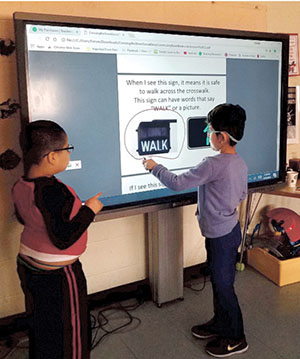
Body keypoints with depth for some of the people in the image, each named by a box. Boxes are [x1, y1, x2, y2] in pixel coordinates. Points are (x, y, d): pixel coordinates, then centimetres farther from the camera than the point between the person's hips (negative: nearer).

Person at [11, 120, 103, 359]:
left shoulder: (20, 186, -5)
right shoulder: (51, 190, -31)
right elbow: (63, 239, -30)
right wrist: (89, 210, -20)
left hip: (27, 265, 8)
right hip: (57, 275, -8)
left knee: (39, 326, 27)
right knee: (68, 332, 14)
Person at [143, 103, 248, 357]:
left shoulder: (213, 165, -27)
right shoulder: (240, 163, 2)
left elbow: (177, 183, -23)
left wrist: (154, 167, -8)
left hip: (221, 235, -9)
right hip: (228, 229, 9)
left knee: (223, 285, 6)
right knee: (219, 281, 21)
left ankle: (235, 339, 23)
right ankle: (220, 324, 39)